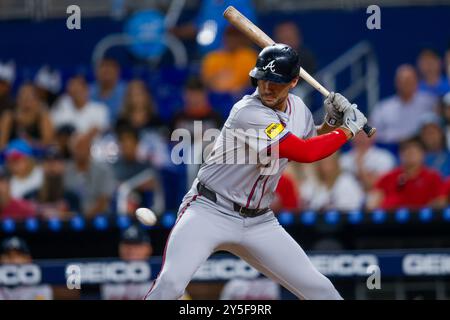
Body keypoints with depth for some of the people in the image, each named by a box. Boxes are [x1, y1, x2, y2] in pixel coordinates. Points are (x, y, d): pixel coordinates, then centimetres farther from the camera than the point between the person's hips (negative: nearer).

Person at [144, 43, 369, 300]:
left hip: (259, 221, 7)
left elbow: (311, 142, 24)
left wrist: (331, 122, 5)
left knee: (317, 288, 3)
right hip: (210, 211, -7)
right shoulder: (249, 114, -23)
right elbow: (305, 153, -26)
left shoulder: (297, 107, 3)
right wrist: (348, 130, -13)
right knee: (171, 283, -28)